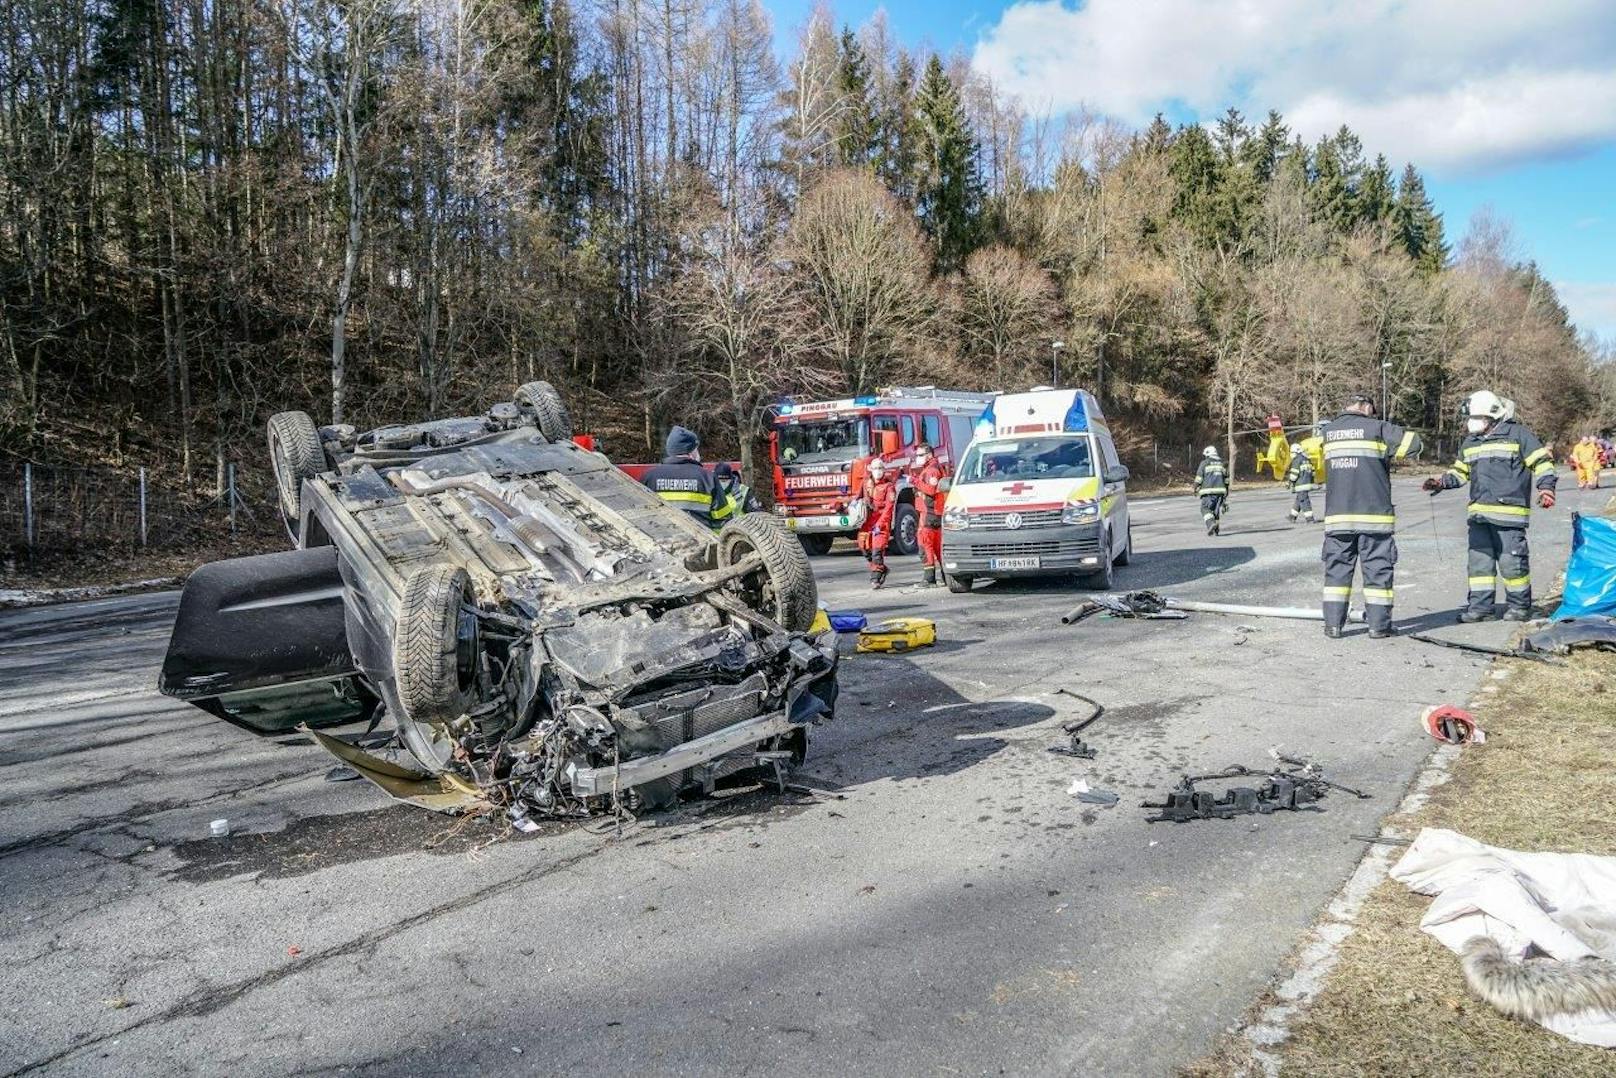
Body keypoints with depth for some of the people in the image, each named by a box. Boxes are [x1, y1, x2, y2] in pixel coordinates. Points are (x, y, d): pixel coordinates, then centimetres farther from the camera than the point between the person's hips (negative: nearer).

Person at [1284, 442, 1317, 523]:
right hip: (1308, 483, 9)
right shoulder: (1307, 459, 17)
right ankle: (1292, 517, 26)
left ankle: (1310, 518, -8)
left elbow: (1294, 473, -14)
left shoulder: (1297, 460, -11)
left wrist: (1289, 482, -4)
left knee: (1304, 501, -6)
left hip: (1301, 485, -9)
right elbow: (1312, 471, 19)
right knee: (1298, 501, 17)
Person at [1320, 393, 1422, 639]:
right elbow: (1413, 442, -4)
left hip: (1337, 515, 3)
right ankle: (1378, 624, 7)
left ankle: (1333, 623, 6)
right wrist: (1388, 454, 14)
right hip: (1373, 513, -3)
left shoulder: (1327, 431, 9)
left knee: (1337, 566, 8)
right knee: (1377, 567, 5)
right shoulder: (1377, 427, -2)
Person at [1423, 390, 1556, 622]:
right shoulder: (1470, 442, 18)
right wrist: (1442, 481, 10)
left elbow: (1541, 461, -1)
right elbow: (1460, 471, 27)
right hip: (1479, 513, 6)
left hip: (1509, 512, -6)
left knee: (1512, 560, -2)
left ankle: (1519, 605, 13)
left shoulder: (1517, 434, 0)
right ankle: (1480, 605, 10)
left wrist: (1546, 487, -12)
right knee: (1479, 559, 4)